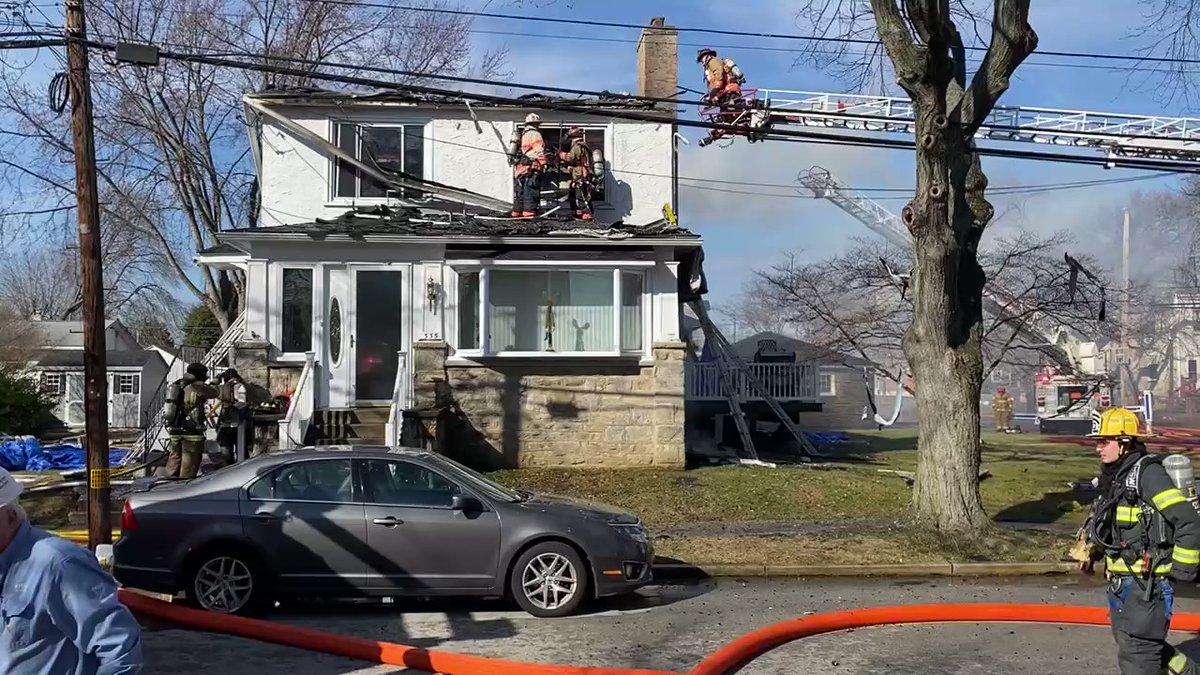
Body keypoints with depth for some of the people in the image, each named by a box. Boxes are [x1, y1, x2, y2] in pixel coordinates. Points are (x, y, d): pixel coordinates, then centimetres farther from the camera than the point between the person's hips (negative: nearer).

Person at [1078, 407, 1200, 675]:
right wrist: (1092, 551, 15)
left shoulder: (1148, 473, -18)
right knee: (1126, 640, 22)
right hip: (1120, 581, 10)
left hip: (1147, 584, -9)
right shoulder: (1113, 476, 10)